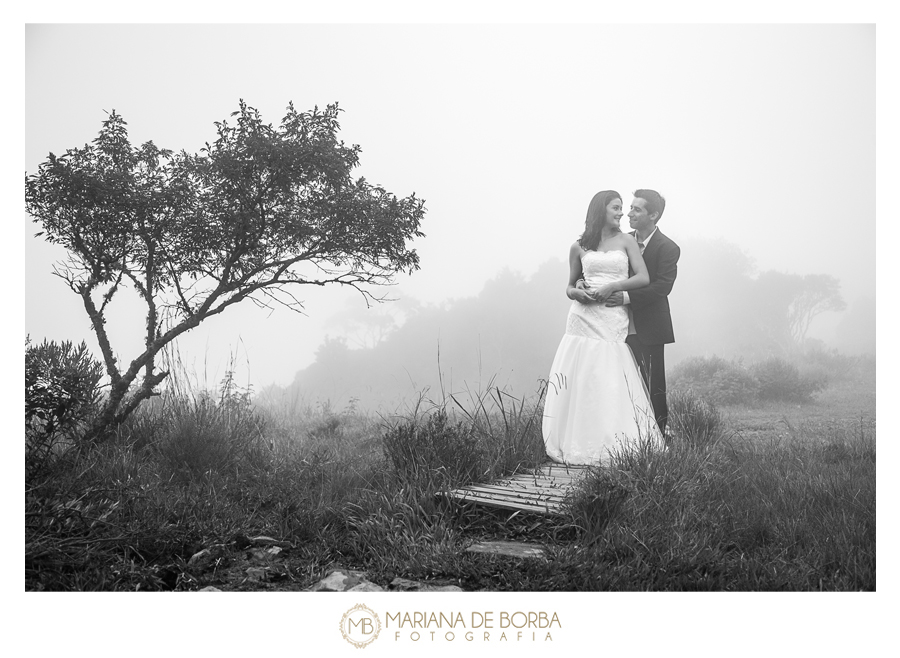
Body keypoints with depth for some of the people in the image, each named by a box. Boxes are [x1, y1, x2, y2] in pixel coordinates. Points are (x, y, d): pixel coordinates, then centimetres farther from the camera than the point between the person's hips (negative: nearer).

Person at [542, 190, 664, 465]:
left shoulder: (626, 240, 8)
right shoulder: (579, 247, 11)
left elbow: (644, 278, 0)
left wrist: (612, 287, -11)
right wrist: (576, 293, -4)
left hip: (614, 319, -1)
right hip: (583, 317, 1)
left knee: (610, 385, -7)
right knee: (579, 382, -2)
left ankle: (612, 447, 1)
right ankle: (578, 447, 6)